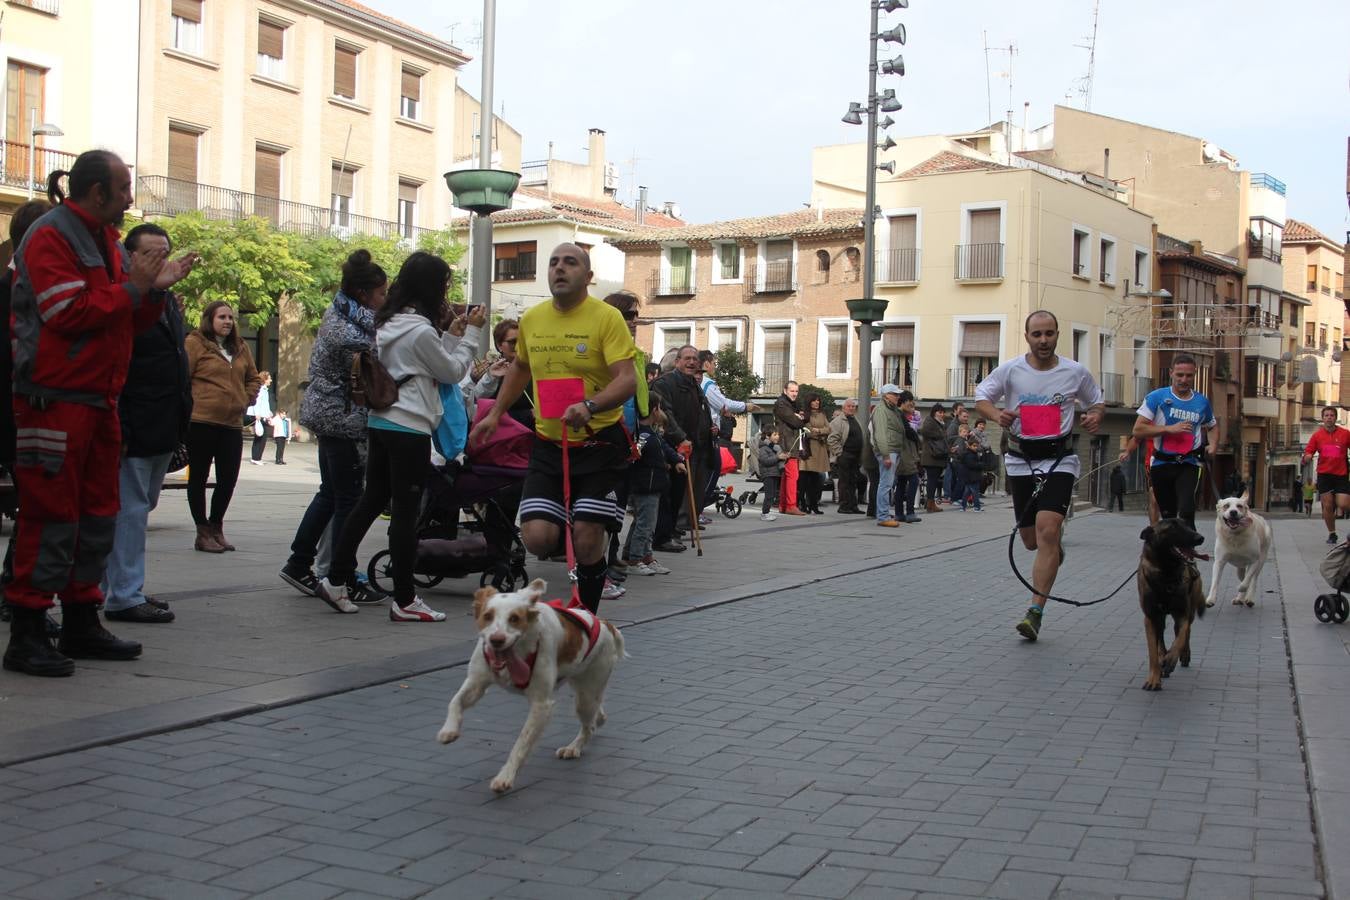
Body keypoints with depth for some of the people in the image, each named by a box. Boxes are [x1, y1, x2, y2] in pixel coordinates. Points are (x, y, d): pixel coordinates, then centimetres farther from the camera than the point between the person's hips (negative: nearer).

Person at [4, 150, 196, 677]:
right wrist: (132, 287, -12)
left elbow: (128, 323, 21)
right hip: (55, 400, -9)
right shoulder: (50, 237, -9)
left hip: (99, 399, 9)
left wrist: (155, 290, 4)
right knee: (51, 515, -8)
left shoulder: (107, 243, 19)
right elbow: (68, 313, -20)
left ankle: (81, 623, 21)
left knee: (97, 513, 12)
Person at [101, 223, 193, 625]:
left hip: (164, 430, 9)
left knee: (139, 508, 15)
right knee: (130, 510, -4)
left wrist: (183, 412, 15)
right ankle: (123, 597, 2)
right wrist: (118, 429, -22)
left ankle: (119, 588, 25)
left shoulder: (169, 302, 16)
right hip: (134, 429, -9)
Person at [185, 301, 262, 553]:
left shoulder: (240, 347, 14)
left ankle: (216, 527, 22)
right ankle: (203, 532, 12)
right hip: (200, 421, -5)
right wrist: (193, 402, -9)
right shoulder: (195, 343, -4)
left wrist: (245, 400, 10)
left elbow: (254, 378, 23)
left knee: (228, 479, 5)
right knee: (198, 477, 4)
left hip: (232, 423, 5)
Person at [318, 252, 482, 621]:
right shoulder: (421, 330, -15)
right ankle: (404, 601, 3)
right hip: (409, 428, -9)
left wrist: (452, 333, 15)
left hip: (379, 422, 9)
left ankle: (336, 579, 18)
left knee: (371, 500, 16)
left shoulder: (388, 322, 11)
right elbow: (453, 372, -4)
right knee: (405, 512, -3)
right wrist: (471, 332, 4)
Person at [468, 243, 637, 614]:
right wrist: (495, 413, 23)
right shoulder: (531, 319, 6)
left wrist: (590, 406, -35)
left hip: (598, 443, -4)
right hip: (548, 444, 4)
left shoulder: (607, 317, -11)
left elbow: (627, 380, -19)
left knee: (587, 541, -6)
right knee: (537, 538, -8)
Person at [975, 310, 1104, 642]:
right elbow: (981, 398, 8)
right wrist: (997, 415, -14)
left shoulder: (1076, 372, 1)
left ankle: (1036, 612, -16)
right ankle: (1055, 549, 48)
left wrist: (1095, 416, -6)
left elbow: (1096, 402, 17)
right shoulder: (1009, 370, -1)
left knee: (1047, 529, -20)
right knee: (1031, 540, 7)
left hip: (1059, 459, -2)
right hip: (1021, 460, 2)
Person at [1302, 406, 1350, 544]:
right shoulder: (1317, 435, 3)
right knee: (1328, 506, -1)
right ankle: (1331, 533, 14)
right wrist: (1306, 458, -20)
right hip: (1324, 474, 1)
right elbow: (1308, 454, 4)